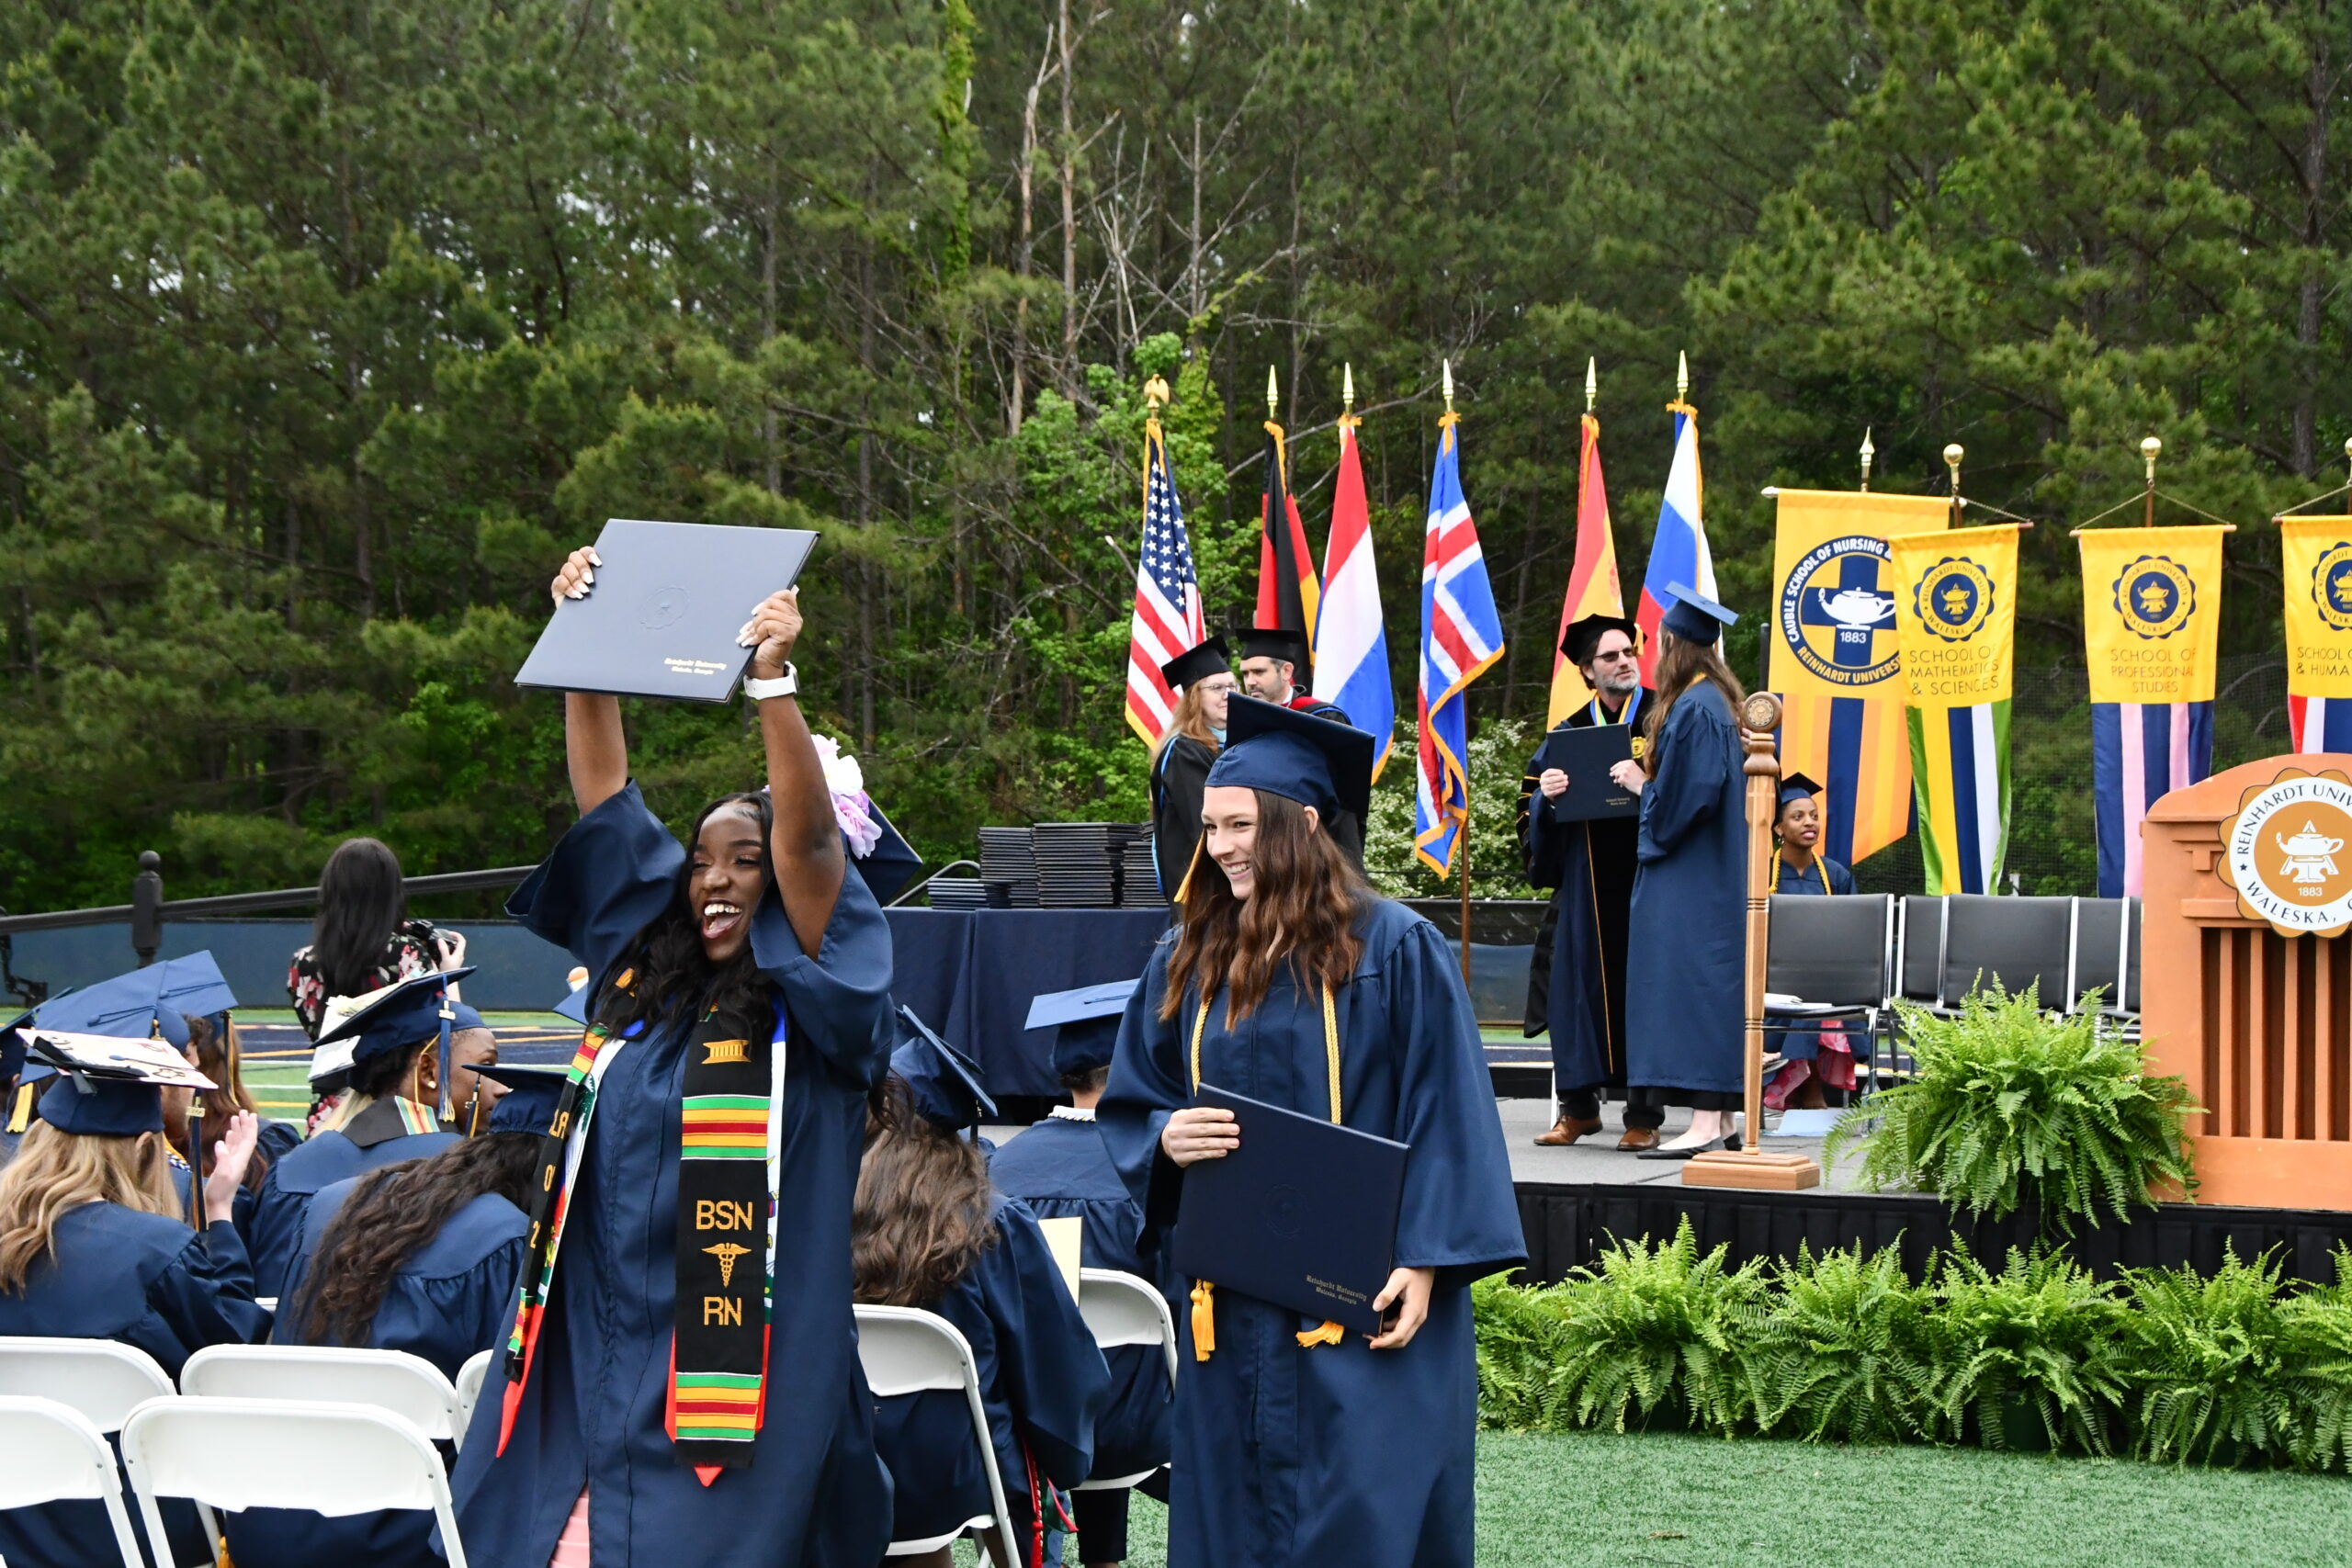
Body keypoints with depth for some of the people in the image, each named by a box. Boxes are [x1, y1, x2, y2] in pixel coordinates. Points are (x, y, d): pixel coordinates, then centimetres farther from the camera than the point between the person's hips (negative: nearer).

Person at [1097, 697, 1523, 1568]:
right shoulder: (1188, 961, 10)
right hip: (1228, 1308, 5)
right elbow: (1126, 1108, 15)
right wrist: (1166, 1137, -8)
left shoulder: (1393, 948, -6)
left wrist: (1423, 1261, -15)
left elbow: (1444, 1112, -8)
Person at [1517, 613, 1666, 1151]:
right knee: (1580, 986, 4)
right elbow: (1531, 806, 13)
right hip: (1586, 887, 3)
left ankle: (1644, 1115, 2)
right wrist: (1547, 797, -9)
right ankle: (1579, 1107, 15)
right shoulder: (1570, 734, 13)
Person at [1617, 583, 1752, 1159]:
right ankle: (1721, 1120, 13)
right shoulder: (1718, 701, 14)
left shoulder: (1694, 710, -17)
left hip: (1690, 875, -10)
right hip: (1714, 873, 10)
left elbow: (1690, 793, -22)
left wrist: (1642, 785, -7)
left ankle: (1705, 1124, -14)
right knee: (1710, 987, 11)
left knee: (1693, 981, -11)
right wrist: (1649, 778, 16)